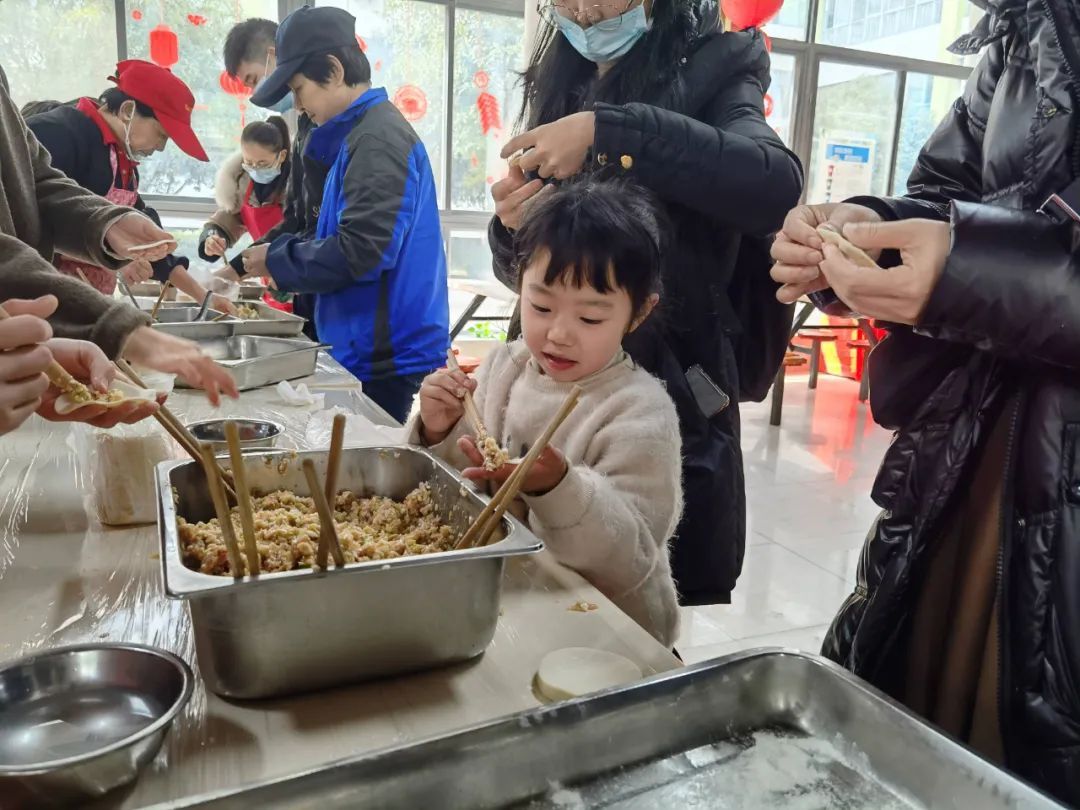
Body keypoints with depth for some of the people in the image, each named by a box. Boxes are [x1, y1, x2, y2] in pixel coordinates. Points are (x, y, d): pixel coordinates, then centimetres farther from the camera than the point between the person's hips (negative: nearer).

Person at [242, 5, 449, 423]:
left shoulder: (378, 138, -16)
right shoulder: (360, 132, 15)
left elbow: (360, 251, -23)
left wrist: (275, 260, -9)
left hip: (384, 355, -9)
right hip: (375, 348, 9)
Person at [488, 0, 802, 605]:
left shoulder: (711, 67, 0)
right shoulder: (561, 86, 13)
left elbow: (776, 188, -22)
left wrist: (609, 132, -25)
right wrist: (513, 229, -7)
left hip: (670, 390, -4)